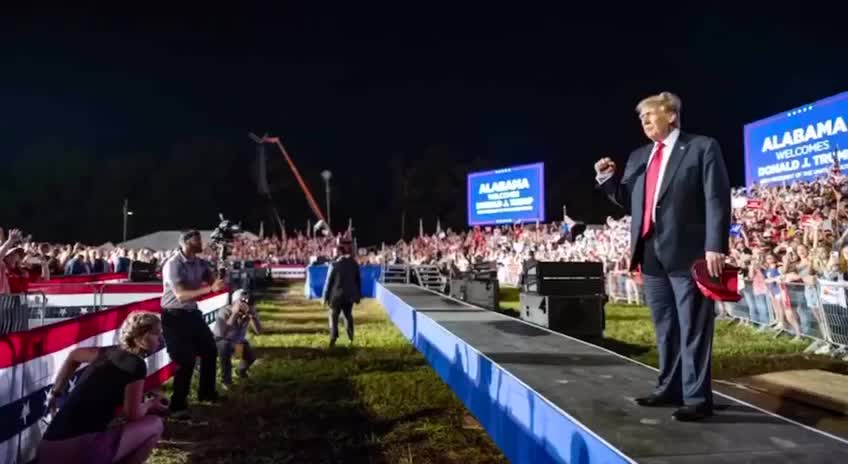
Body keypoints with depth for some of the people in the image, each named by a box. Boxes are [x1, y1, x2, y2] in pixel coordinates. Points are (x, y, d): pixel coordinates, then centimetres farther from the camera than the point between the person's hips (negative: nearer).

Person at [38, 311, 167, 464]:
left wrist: (55, 393, 37)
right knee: (154, 425, 6)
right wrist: (150, 404, 20)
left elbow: (74, 355, 33)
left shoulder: (111, 352, 15)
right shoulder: (137, 365, -8)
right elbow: (133, 415, -2)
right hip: (80, 449, -9)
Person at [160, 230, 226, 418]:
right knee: (186, 360, -9)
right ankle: (178, 405, 7)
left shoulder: (200, 263, 1)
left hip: (192, 313, 8)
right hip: (175, 316, -8)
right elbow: (181, 295, -30)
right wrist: (210, 289, -35)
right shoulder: (173, 265, -20)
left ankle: (206, 392, 35)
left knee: (210, 349, 16)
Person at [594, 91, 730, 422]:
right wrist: (607, 179, 3)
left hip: (688, 252, -6)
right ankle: (670, 389, 27)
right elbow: (628, 202, 18)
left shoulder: (702, 148, -1)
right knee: (665, 328, 15)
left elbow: (717, 200, -9)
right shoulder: (638, 157, 17)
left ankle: (697, 398, 8)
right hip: (651, 254, 7)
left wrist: (715, 246, -18)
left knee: (693, 330, 0)